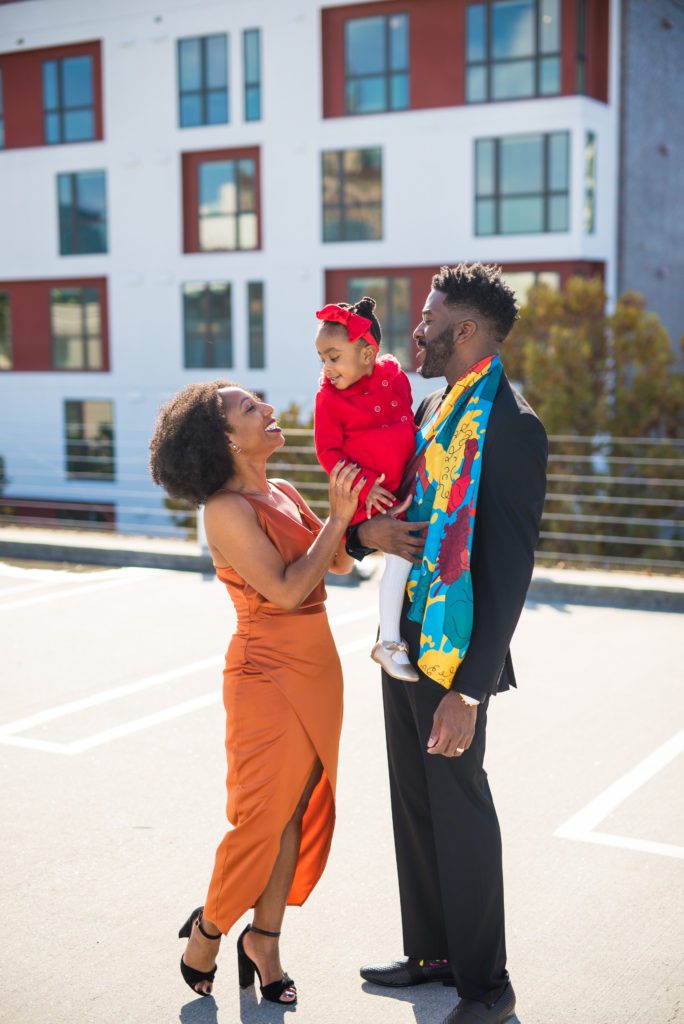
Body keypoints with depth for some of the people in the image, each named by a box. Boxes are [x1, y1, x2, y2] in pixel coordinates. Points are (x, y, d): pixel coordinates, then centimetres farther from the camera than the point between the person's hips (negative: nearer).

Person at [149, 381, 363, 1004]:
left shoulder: (284, 495, 8)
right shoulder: (226, 510, -16)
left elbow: (340, 562, 10)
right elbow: (286, 590, -21)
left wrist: (354, 508, -5)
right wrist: (337, 516, -18)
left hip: (317, 668, 7)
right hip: (269, 674, -7)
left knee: (300, 810, 11)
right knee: (263, 816, 1)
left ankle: (264, 940, 25)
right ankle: (208, 930, 24)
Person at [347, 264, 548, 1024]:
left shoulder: (512, 426, -18)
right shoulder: (431, 409, 10)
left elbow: (509, 570, -22)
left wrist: (470, 688, -26)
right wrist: (366, 532, -6)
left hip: (454, 654, -8)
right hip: (405, 643, 9)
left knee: (459, 813, 4)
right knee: (414, 807, 19)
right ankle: (431, 953, 37)